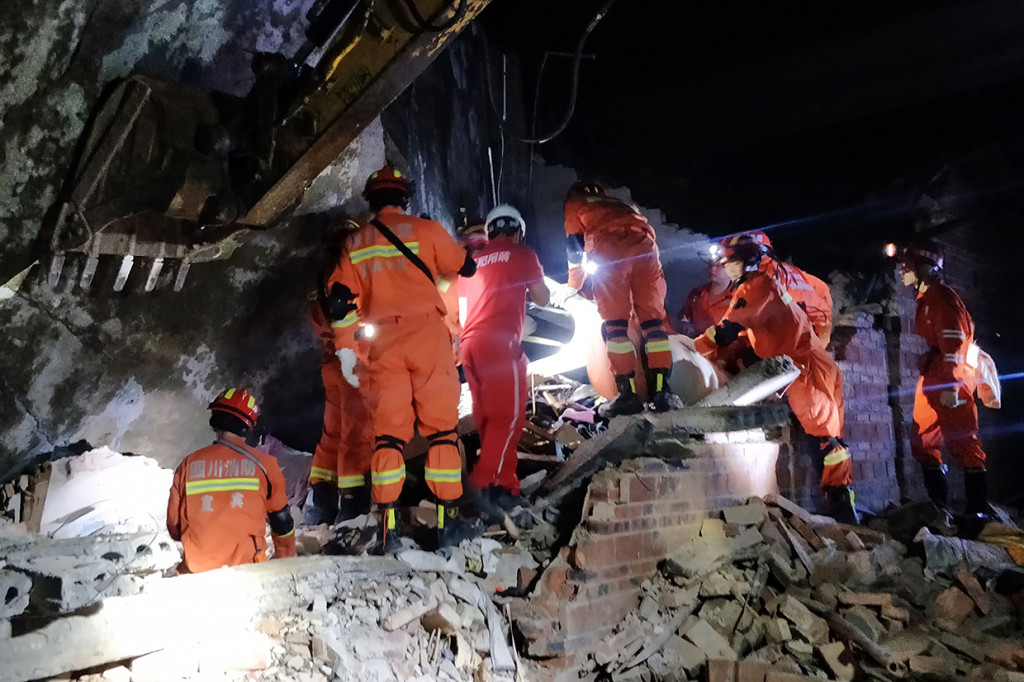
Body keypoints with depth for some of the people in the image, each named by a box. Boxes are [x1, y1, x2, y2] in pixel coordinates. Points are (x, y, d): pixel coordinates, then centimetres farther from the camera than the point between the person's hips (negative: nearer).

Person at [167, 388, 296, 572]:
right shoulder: (263, 464, 0)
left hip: (197, 571, 2)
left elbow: (175, 528, 11)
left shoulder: (188, 465, 3)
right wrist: (286, 561, 24)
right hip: (246, 569, -2)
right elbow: (282, 522, 9)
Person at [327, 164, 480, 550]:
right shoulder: (425, 230, 3)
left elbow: (341, 299, 7)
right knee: (441, 427, 2)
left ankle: (388, 526, 2)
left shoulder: (355, 244, 13)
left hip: (384, 343, 3)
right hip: (427, 334, -3)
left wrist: (345, 349, 9)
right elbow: (465, 268, 13)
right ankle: (448, 520, 3)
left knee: (388, 432, 5)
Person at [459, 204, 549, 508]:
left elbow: (462, 303, 20)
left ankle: (501, 480, 14)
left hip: (470, 344, 6)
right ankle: (486, 484, -13)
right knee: (509, 415, -5)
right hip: (500, 343, -6)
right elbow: (543, 299, 12)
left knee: (488, 416, 10)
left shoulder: (474, 260, 20)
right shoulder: (522, 254, 7)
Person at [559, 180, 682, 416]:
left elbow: (574, 247, 25)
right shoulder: (620, 204, 40)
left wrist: (573, 286, 38)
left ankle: (628, 393, -9)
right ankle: (662, 391, -3)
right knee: (653, 318, 5)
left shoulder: (575, 204, 28)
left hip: (610, 251, -4)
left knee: (614, 321, -1)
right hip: (645, 247, 4)